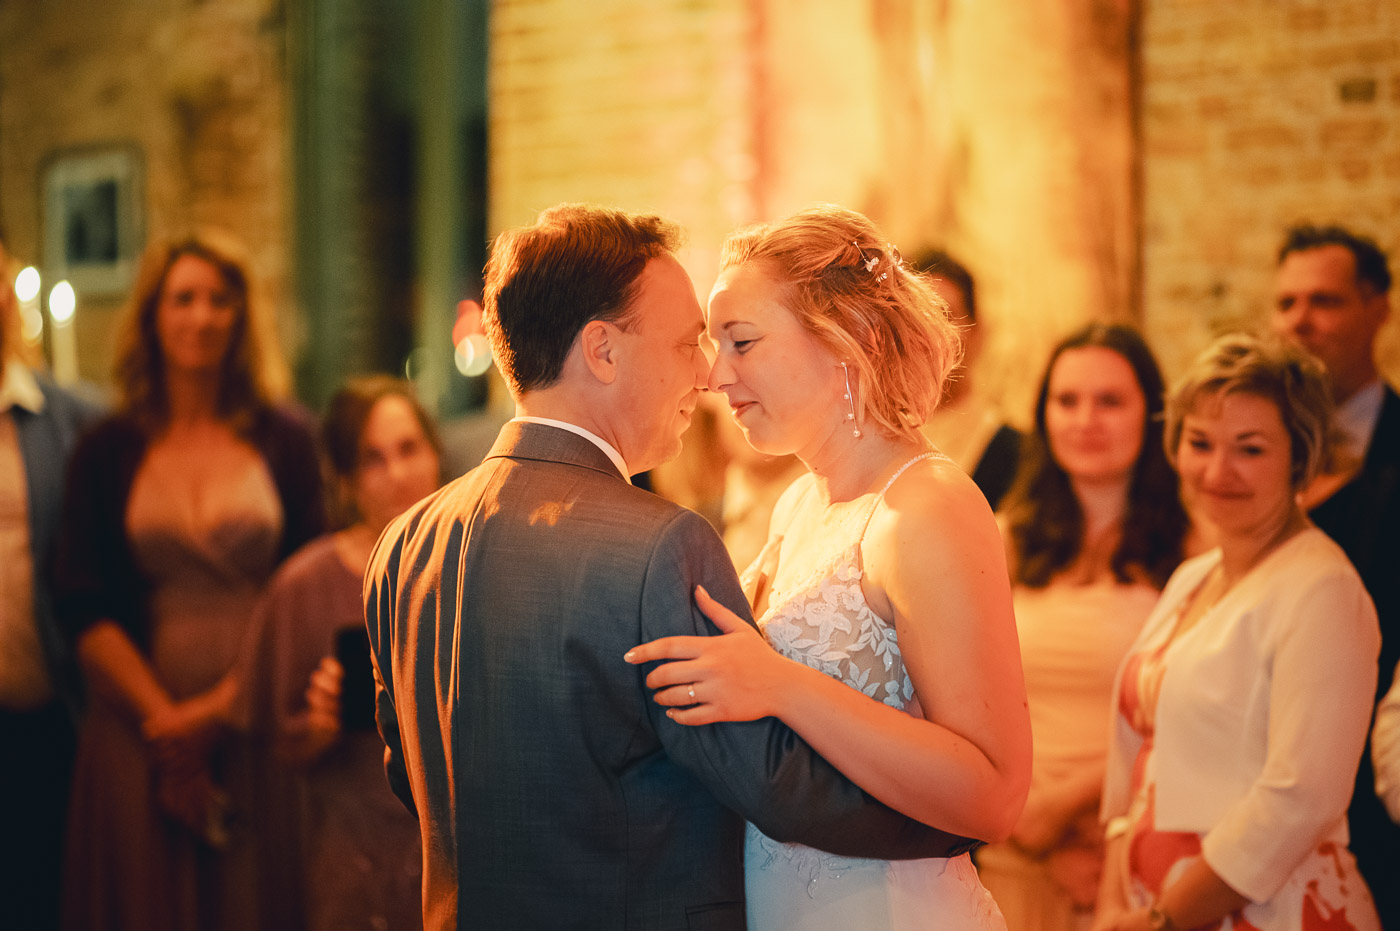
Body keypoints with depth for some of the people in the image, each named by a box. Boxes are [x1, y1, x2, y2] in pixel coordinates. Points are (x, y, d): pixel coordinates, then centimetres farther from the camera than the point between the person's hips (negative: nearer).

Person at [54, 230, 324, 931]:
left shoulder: (285, 443, 5)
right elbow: (83, 606, 1)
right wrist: (162, 717, -9)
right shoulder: (107, 451, 6)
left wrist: (219, 709, -9)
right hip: (140, 734, 0)